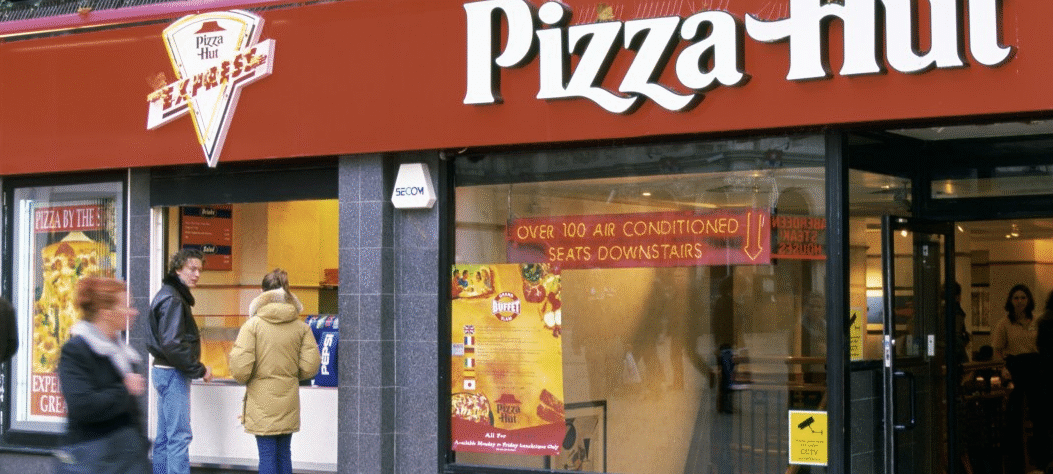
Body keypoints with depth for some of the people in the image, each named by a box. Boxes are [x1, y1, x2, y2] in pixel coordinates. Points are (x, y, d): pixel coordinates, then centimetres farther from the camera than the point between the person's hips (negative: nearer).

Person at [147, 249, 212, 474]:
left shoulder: (168, 295, 16)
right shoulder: (173, 299, -16)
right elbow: (172, 344, -24)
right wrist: (200, 370, -16)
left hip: (166, 371, 10)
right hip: (173, 373, -10)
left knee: (164, 437, 15)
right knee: (179, 436, -10)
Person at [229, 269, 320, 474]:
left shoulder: (253, 325, -10)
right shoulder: (301, 327, -1)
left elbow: (240, 370, -14)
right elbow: (310, 367, -1)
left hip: (262, 402, -3)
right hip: (289, 402, 3)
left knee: (267, 455, 0)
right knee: (284, 453, 14)